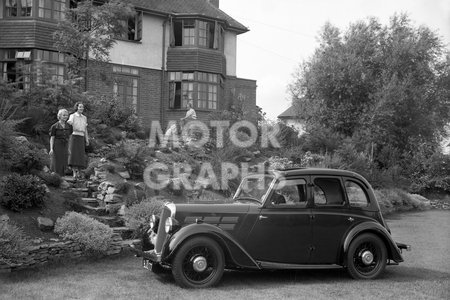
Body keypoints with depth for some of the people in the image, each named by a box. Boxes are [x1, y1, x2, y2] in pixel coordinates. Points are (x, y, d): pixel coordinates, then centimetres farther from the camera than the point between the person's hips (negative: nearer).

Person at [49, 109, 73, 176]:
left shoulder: (69, 126, 8)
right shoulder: (54, 126, -5)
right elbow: (52, 138, -4)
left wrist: (68, 149, 11)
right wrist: (51, 149, -12)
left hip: (65, 147, 4)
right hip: (57, 147, -4)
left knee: (64, 165, 4)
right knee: (57, 165, -3)